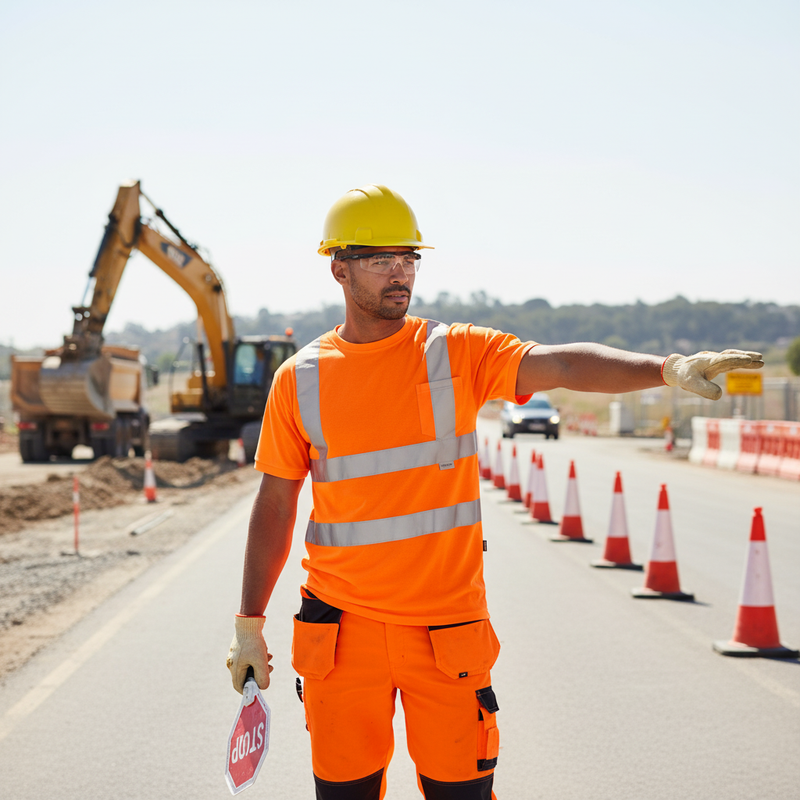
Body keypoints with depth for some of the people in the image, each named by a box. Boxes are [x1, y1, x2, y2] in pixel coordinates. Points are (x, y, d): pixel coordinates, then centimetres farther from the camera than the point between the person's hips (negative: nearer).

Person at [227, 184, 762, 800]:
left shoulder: (459, 354, -1)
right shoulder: (299, 380, 2)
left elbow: (561, 364, -18)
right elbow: (275, 505, 8)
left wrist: (669, 367, -35)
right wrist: (249, 624, 9)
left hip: (447, 629, 0)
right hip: (343, 629, 1)